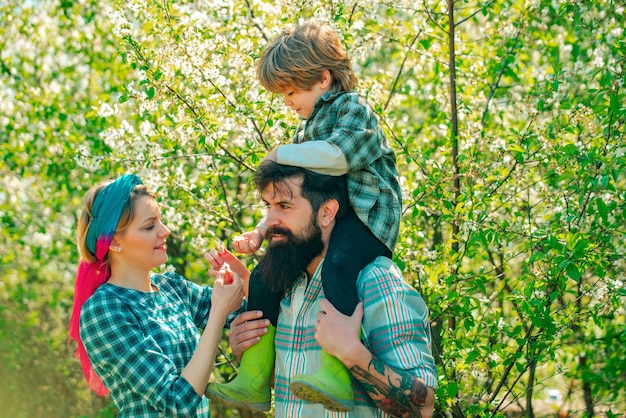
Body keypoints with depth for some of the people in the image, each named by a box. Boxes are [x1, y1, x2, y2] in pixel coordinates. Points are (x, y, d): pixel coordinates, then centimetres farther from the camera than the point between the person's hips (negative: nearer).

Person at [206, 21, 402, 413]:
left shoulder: (353, 108, -5)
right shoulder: (307, 128, 23)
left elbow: (338, 154, -26)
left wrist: (281, 154, -12)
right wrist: (261, 231, 11)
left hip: (365, 215, -9)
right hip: (320, 220, 10)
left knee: (337, 268, -39)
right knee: (264, 280, 3)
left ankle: (338, 376, -46)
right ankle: (254, 383, 8)